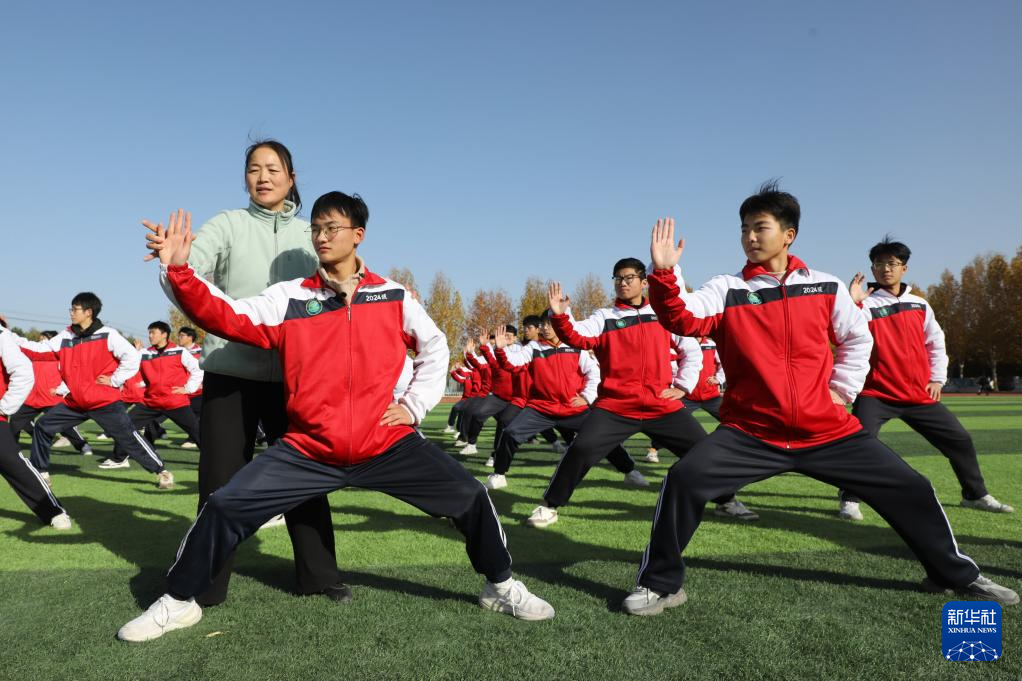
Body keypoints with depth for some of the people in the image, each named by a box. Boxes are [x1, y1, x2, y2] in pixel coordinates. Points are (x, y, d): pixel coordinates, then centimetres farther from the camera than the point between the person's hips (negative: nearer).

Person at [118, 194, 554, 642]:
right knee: (225, 506, -7)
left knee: (469, 497, -5)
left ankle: (501, 587, 21)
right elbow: (225, 317, -8)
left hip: (385, 445, 0)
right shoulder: (289, 297, 1)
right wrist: (179, 271, -22)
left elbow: (434, 345, 15)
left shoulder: (393, 295, 3)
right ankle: (178, 603, 20)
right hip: (307, 451, 0)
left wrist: (415, 404, 6)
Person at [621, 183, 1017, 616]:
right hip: (751, 434, -2)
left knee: (909, 487, 8)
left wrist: (842, 390, 8)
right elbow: (681, 319, -20)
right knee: (685, 478, -24)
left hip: (828, 431, 3)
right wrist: (664, 272, -35)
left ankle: (955, 574, 37)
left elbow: (858, 339, 17)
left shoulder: (826, 287, 4)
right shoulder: (725, 290, -4)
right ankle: (661, 584, -6)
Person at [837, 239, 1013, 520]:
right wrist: (852, 301, -27)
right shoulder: (865, 304, -5)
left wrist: (937, 379, 11)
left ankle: (976, 495, 33)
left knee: (960, 439, 12)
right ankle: (849, 500, -7)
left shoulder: (920, 305, 10)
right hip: (876, 394, -5)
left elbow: (936, 343, 19)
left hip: (919, 395, 5)